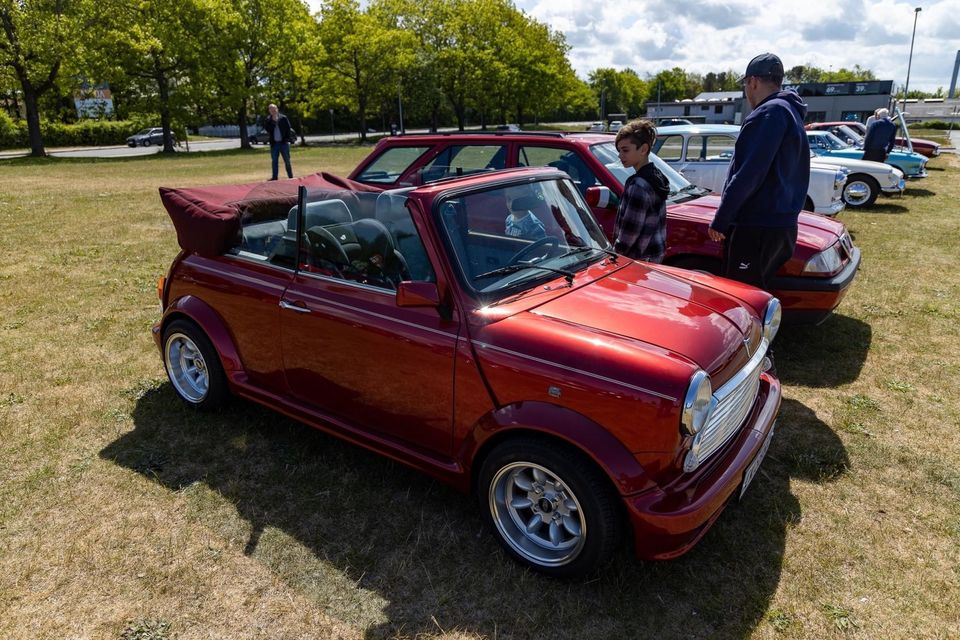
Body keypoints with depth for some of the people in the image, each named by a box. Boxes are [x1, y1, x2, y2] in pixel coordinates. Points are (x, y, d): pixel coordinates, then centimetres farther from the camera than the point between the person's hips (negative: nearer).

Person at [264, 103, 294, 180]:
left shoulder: (283, 118, 1)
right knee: (274, 161, 5)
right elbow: (267, 128, -7)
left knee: (287, 161, 3)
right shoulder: (268, 119, 5)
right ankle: (274, 177, 9)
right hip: (274, 143, 2)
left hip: (283, 143, -2)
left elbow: (289, 128, 2)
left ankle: (290, 176, 9)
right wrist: (273, 121, -13)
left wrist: (287, 139, -6)